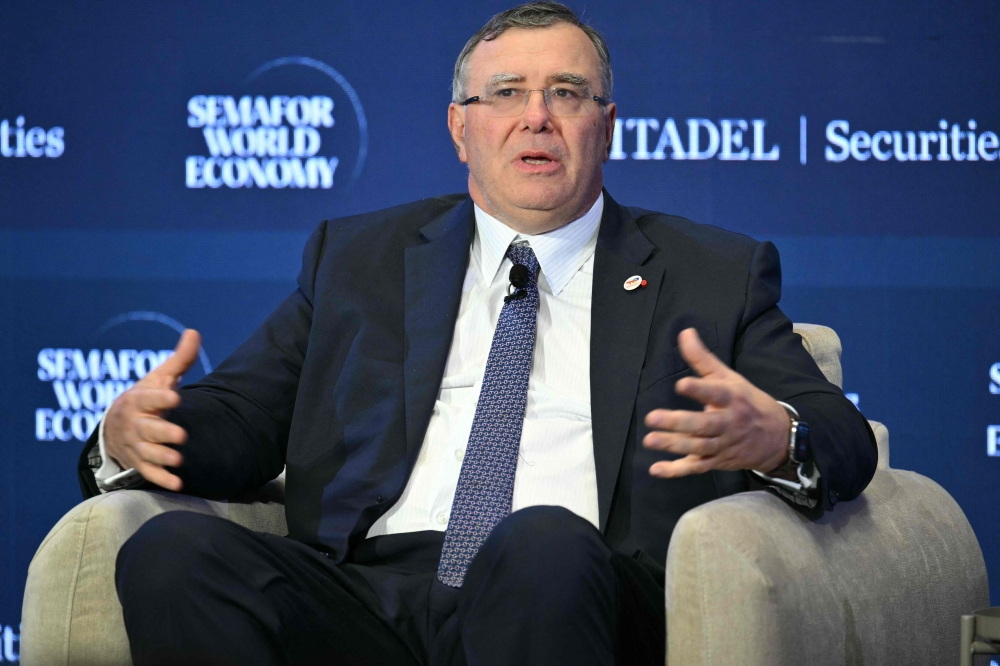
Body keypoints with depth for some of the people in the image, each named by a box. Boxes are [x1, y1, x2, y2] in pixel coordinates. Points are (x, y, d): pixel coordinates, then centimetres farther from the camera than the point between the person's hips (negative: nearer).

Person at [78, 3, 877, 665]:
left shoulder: (712, 273, 19)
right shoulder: (358, 257, 26)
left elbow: (843, 440, 10)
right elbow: (238, 415, 20)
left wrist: (773, 438, -17)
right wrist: (133, 434, -5)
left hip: (568, 593, -2)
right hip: (366, 596, 2)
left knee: (545, 542, -39)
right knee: (173, 547, -28)